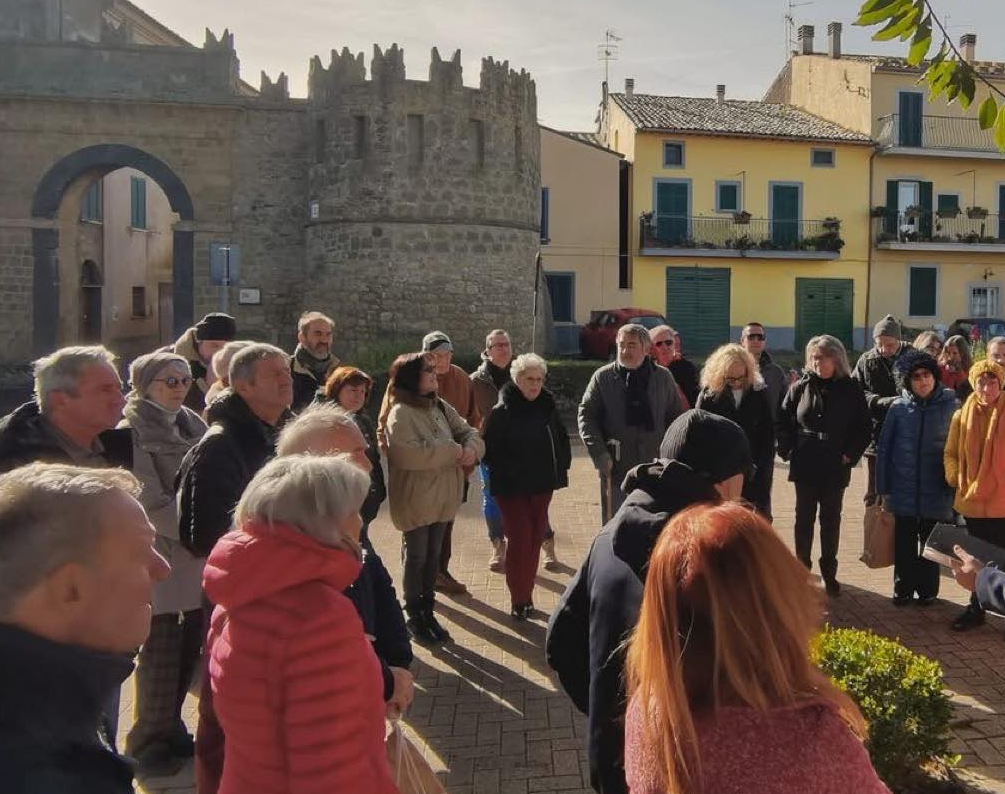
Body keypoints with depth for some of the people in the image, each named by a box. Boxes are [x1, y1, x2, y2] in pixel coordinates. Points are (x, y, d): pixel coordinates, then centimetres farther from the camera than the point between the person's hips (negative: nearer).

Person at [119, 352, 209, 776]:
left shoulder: (191, 425, 12)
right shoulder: (132, 433, -8)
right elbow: (151, 503, -15)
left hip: (197, 556, 6)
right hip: (158, 556, -6)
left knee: (186, 649, 12)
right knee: (159, 654, 3)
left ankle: (169, 729, 30)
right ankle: (147, 743, 20)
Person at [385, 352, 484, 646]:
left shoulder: (441, 406, 7)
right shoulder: (400, 413, -17)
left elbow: (468, 432, 9)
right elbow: (410, 453, -30)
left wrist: (471, 448, -16)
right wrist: (454, 451, -23)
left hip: (443, 496, 7)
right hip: (414, 499, -7)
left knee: (433, 555, 17)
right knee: (416, 557, 7)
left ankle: (427, 611, 32)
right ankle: (414, 618, 23)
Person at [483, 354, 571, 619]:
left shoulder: (547, 406, 4)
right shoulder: (501, 412, -12)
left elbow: (561, 438, 15)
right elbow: (491, 450, -14)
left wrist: (561, 466, 5)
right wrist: (510, 473, -17)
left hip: (542, 485, 5)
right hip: (512, 488, -5)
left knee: (535, 539, 10)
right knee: (519, 540, -4)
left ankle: (526, 596, 22)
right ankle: (519, 600, 7)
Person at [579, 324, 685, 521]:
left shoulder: (663, 378, 5)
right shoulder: (602, 377, 0)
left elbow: (677, 417, 11)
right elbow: (586, 416, 0)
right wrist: (599, 454, -10)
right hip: (616, 468, -1)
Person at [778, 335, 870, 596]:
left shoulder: (851, 389, -3)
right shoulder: (801, 387, -1)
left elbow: (863, 427, 2)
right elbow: (783, 420, 5)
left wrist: (850, 454, -5)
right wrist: (788, 449, -2)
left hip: (835, 468, 0)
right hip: (804, 466, 1)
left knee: (831, 519, 10)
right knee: (804, 518, 8)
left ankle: (829, 573, 21)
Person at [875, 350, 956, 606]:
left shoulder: (950, 405, -6)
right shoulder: (899, 407, -4)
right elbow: (884, 448, 0)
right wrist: (883, 488, -1)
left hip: (936, 491, 0)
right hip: (903, 489, 1)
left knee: (930, 544, 14)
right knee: (904, 543, 11)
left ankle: (927, 590, 30)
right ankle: (903, 589, 27)